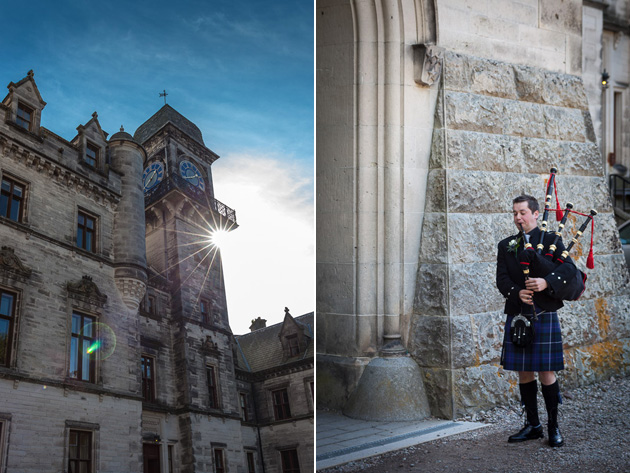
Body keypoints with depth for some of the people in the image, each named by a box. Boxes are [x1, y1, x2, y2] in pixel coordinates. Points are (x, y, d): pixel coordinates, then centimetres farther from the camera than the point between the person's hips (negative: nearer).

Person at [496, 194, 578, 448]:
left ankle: (553, 426, 14)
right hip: (516, 317, 4)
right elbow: (501, 278, 2)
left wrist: (546, 282, -28)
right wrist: (517, 292, -18)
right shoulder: (506, 246, 12)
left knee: (546, 372, -1)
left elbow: (569, 267, -11)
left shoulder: (550, 240, 2)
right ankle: (532, 425, 21)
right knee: (524, 372, 8)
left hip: (544, 316, -3)